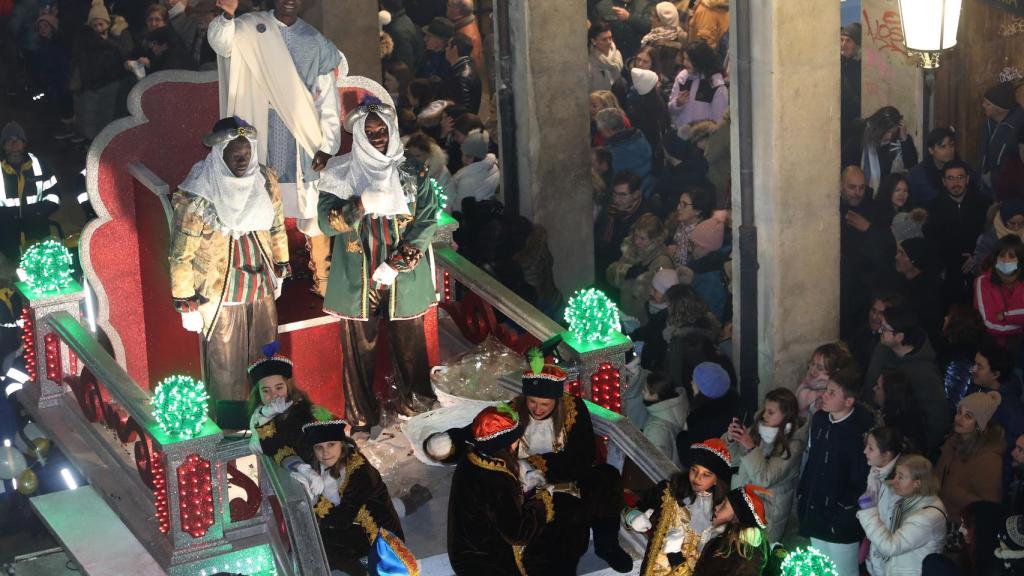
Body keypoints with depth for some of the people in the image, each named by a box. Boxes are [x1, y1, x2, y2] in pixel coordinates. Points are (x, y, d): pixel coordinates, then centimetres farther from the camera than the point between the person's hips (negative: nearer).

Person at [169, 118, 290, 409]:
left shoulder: (265, 181, -10)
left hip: (261, 286, 5)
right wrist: (186, 304, -12)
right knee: (225, 363, 11)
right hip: (219, 294, -5)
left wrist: (280, 269, 16)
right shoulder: (197, 198, -25)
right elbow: (181, 256, -16)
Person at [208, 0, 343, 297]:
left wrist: (328, 145, -1)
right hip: (263, 139, -2)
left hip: (304, 139, 2)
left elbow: (328, 99, 7)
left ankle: (322, 278, 17)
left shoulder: (316, 42, 7)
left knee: (314, 212, 5)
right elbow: (219, 41, -22)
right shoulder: (249, 28, 0)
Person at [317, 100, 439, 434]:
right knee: (360, 346, 4)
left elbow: (427, 220, -4)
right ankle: (362, 416, 14)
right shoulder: (342, 175, 1)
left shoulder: (412, 174, 2)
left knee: (409, 341, 9)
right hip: (357, 278, -1)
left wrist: (397, 264, -14)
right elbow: (327, 222, -8)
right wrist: (362, 204, -26)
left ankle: (414, 401, 27)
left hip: (404, 278, 1)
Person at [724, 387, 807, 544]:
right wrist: (730, 439, -17)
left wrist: (750, 447, -31)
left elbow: (765, 479, -25)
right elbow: (732, 457, 3)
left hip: (768, 511, -5)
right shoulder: (759, 428, -3)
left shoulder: (793, 444, -18)